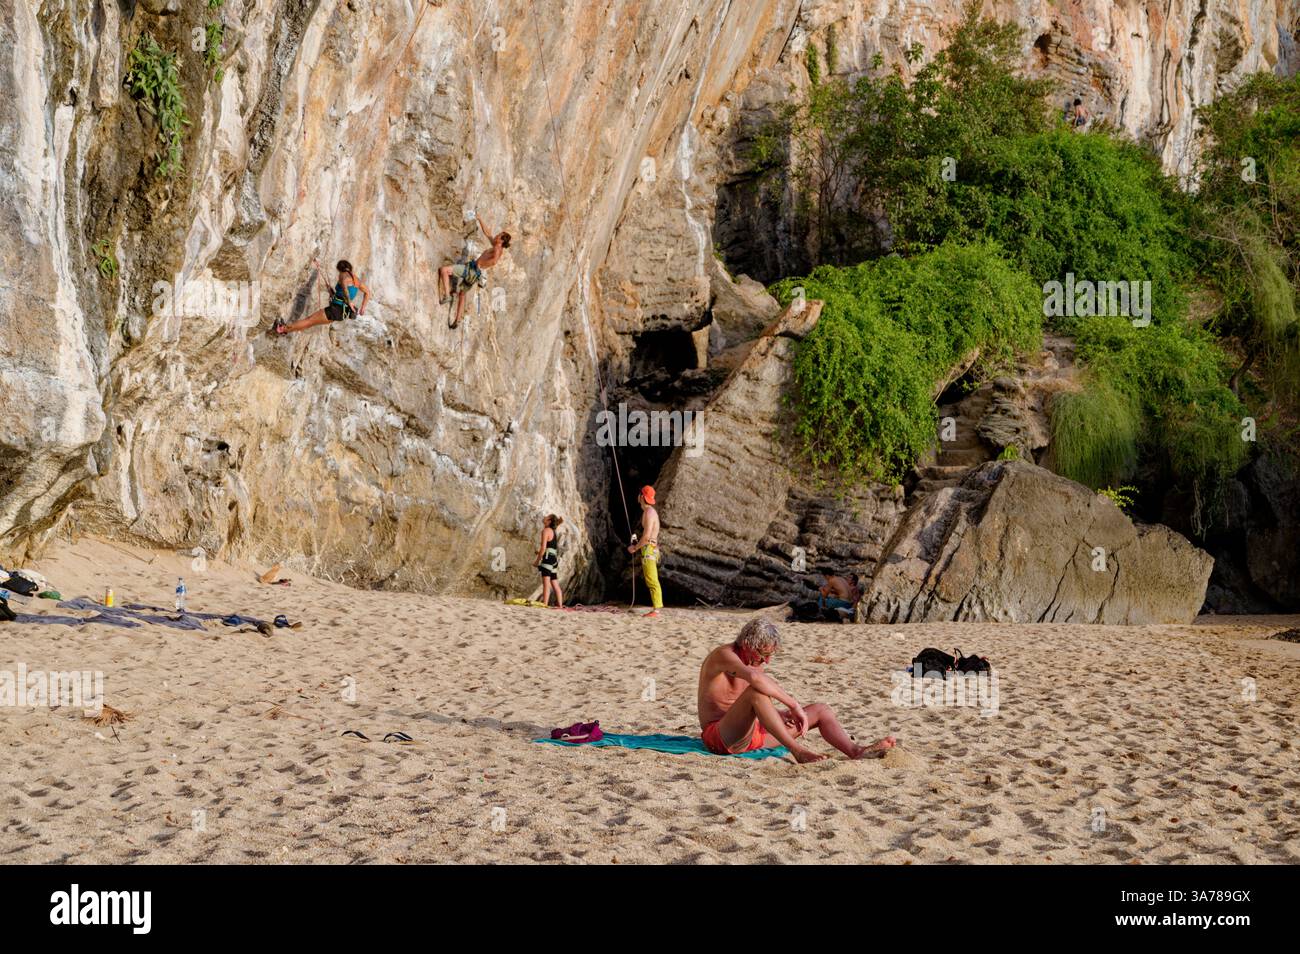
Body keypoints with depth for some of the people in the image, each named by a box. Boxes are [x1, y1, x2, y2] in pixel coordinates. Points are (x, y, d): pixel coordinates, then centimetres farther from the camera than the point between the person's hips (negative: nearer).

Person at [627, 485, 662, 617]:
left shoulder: (649, 513, -16)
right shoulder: (650, 511, 17)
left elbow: (646, 536, -21)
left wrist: (635, 548, -9)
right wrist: (638, 543, 18)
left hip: (648, 549, -10)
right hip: (651, 548, 10)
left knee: (652, 581, -10)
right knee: (650, 581, 11)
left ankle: (656, 610, -12)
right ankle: (656, 608, 10)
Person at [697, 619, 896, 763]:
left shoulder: (756, 662, 14)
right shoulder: (724, 655, -16)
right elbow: (755, 678, -36)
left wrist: (781, 714, 0)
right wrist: (794, 704, -33)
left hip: (753, 733, 9)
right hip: (719, 737, -9)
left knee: (819, 710, 1)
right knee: (756, 692, -38)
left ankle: (855, 751, -22)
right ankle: (797, 750, -40)